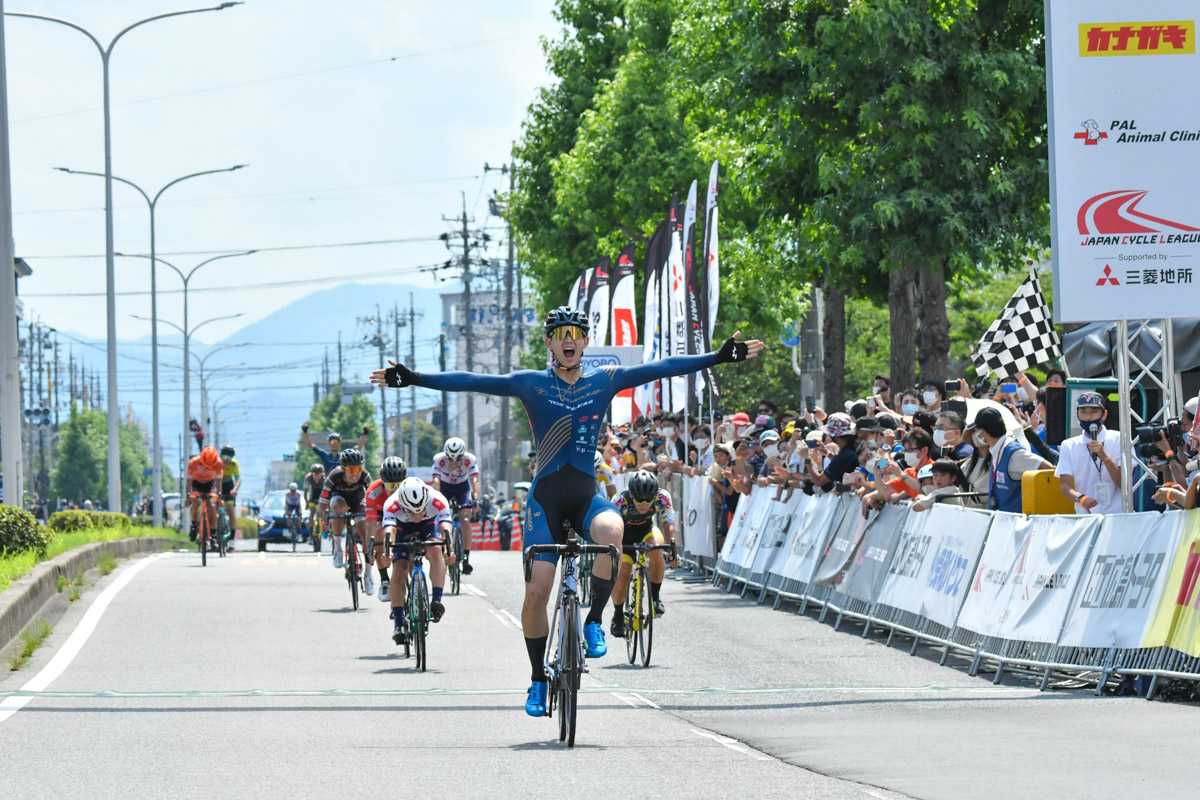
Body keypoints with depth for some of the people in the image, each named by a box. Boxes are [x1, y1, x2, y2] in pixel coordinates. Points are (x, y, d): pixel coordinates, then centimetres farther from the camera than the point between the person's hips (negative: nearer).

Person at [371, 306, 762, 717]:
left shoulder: (605, 380, 4)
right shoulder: (532, 384, -1)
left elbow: (662, 368, -1)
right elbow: (472, 382, -8)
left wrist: (719, 357, -8)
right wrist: (414, 379, -17)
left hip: (587, 496, 0)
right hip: (546, 496, 0)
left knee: (611, 529, -34)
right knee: (537, 590, -9)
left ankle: (593, 622, -14)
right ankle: (539, 680, 9)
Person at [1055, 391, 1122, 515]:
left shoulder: (1118, 440, 5)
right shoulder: (1068, 446, 11)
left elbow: (1124, 484, -1)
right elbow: (1065, 486, 4)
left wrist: (1104, 457, -14)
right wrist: (1081, 498, -18)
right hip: (1084, 516, 1)